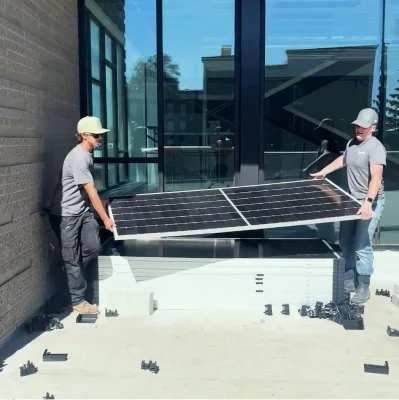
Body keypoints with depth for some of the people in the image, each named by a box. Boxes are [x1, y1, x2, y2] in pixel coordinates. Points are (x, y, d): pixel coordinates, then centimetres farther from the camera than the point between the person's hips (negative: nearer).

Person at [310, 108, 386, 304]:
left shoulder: (375, 148, -19)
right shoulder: (351, 143, 7)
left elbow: (376, 177, -32)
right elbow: (343, 159, 30)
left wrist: (368, 202, -44)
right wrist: (323, 171, 31)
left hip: (370, 203, -8)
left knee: (362, 246, -9)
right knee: (345, 242, 14)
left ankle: (363, 288, 5)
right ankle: (348, 280, 29)